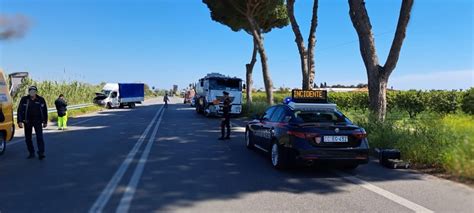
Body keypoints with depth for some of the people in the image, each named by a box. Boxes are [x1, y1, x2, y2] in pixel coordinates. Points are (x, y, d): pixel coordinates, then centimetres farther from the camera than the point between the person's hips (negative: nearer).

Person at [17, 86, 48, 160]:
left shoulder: (41, 100, -1)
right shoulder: (24, 99, -2)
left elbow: (45, 111, 6)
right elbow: (20, 111, -1)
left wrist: (45, 122, 7)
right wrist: (19, 121, -9)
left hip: (38, 121, -1)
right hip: (27, 122, 2)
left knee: (39, 137, -10)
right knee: (28, 138, 8)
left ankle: (41, 153, -10)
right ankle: (31, 153, 20)